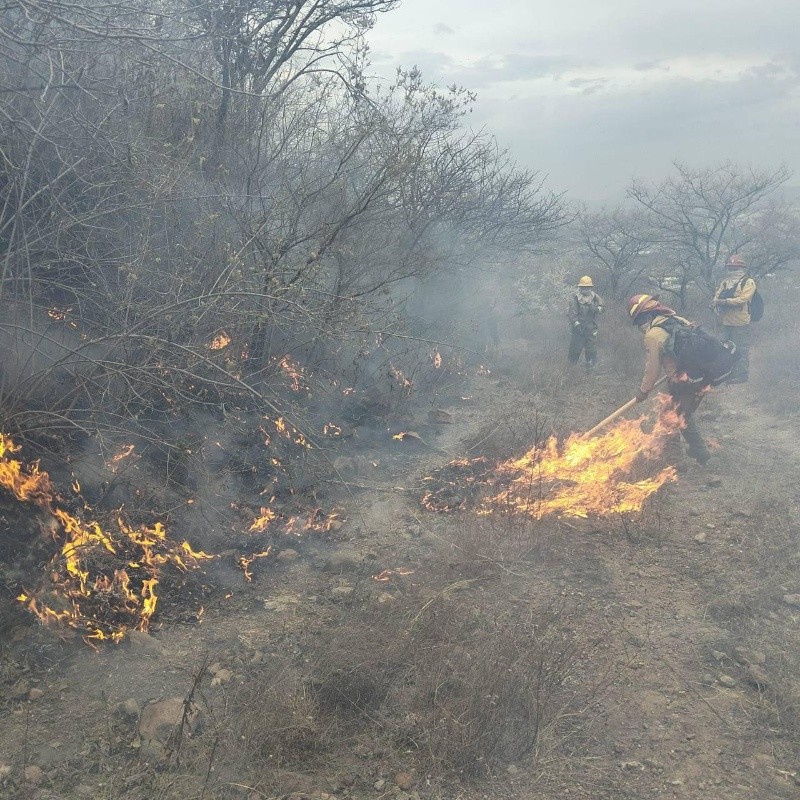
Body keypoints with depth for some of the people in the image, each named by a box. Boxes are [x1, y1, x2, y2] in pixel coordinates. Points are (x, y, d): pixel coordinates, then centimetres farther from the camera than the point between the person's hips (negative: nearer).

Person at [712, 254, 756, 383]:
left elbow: (742, 299, -18)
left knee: (741, 350, -3)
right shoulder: (725, 282, 14)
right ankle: (730, 374, 26)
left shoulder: (748, 282, -6)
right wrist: (715, 302, -19)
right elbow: (717, 295, 4)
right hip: (726, 322, 7)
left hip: (740, 323, -7)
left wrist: (723, 301, -23)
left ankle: (742, 375, 5)